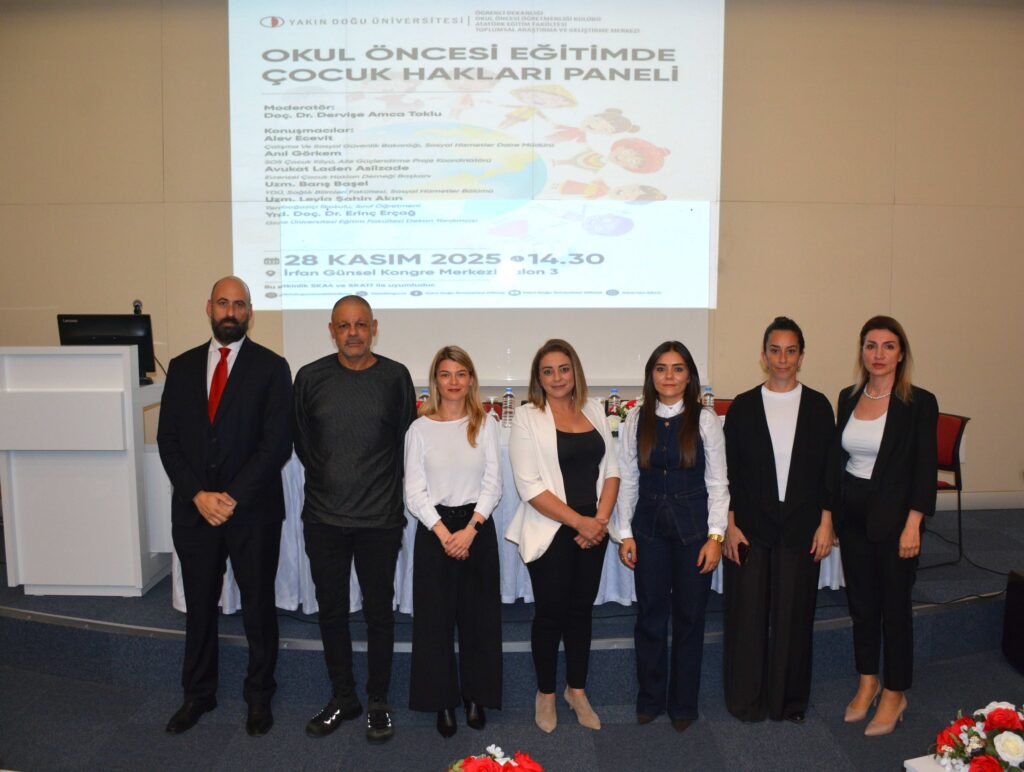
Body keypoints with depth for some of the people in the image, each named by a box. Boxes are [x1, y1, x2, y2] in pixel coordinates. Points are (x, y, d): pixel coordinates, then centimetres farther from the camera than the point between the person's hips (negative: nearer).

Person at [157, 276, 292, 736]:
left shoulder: (271, 367, -4)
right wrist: (198, 495, -9)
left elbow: (277, 442, -10)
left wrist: (233, 497, -14)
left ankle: (259, 697, 27)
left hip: (253, 511, -3)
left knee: (258, 606, 9)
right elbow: (168, 439, 3)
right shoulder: (182, 367, 7)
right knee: (199, 606, 15)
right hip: (193, 509, 3)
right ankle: (198, 694, 34)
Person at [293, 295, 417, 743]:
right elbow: (301, 439, 10)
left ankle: (378, 702, 25)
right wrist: (328, 480, 11)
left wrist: (386, 492, 7)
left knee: (379, 612, 8)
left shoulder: (395, 377, -2)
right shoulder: (311, 377, 0)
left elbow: (405, 440, 6)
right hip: (323, 518, 2)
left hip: (379, 519, -1)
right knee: (331, 610, 13)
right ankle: (342, 698, 30)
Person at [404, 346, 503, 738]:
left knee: (479, 615, 8)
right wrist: (444, 533, -13)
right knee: (435, 617, 5)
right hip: (434, 529, 0)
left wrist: (470, 530, -13)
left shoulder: (486, 424, 1)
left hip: (478, 527, 1)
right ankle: (443, 700, 21)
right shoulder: (420, 428, 0)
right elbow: (414, 491, -3)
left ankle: (476, 696, 25)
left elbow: (493, 484, -2)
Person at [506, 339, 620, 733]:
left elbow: (610, 470, 8)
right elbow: (530, 487, -14)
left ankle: (577, 689, 32)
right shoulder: (527, 417, -8)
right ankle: (545, 693, 28)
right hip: (550, 532, -4)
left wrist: (601, 518, -7)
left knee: (581, 610, 14)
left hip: (593, 530, 4)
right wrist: (579, 522, -15)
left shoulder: (594, 412, 7)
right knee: (550, 614, 7)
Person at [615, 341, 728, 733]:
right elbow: (628, 479, 4)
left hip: (692, 525, -1)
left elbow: (717, 482, -2)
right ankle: (650, 699, 28)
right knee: (650, 614, 9)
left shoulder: (705, 420, -3)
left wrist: (715, 535, -8)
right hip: (649, 525, 1)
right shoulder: (636, 420, 1)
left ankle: (683, 704, 26)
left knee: (689, 616, 8)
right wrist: (625, 532, 1)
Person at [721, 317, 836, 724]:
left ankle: (790, 701, 27)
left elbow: (827, 469, 4)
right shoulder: (743, 406, 0)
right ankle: (746, 701, 22)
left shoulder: (818, 406, 2)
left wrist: (825, 523, -2)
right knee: (747, 612, 5)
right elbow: (730, 471, 0)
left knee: (794, 613, 10)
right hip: (751, 526, -1)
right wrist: (731, 525, -6)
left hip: (800, 527, 1)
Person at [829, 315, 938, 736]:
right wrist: (831, 514, 7)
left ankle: (894, 694, 24)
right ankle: (867, 682, 31)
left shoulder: (919, 403, -9)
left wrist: (913, 525, -15)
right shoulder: (848, 398, 5)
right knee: (861, 602, 14)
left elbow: (925, 468, -10)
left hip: (894, 518, -4)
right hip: (852, 515, 5)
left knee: (894, 605, 7)